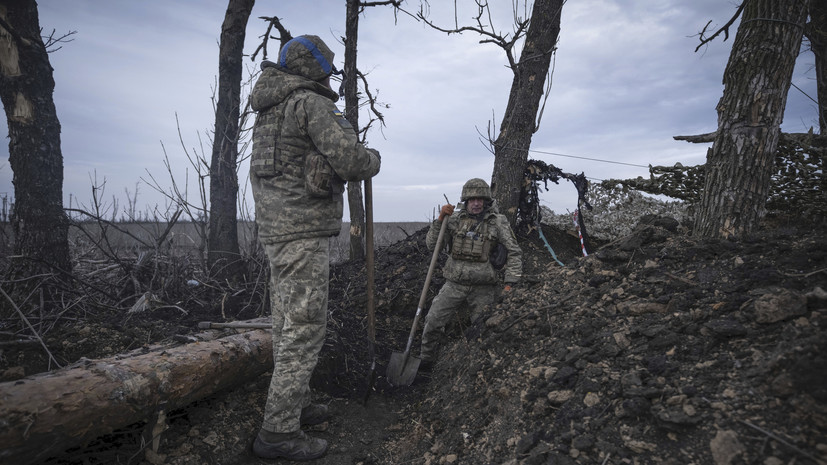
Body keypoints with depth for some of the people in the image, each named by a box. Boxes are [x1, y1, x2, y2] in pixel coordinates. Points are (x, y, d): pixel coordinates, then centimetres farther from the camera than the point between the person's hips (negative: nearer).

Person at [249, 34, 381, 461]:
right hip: (304, 232, -10)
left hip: (275, 229, 10)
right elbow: (348, 157, -20)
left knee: (288, 324, 16)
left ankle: (295, 404, 29)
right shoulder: (312, 102, -9)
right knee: (305, 326, -6)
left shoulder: (269, 111, 20)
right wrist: (372, 159, 2)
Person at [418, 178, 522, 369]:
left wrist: (509, 283, -7)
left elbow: (514, 253, 1)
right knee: (433, 322, -2)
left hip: (483, 288, -1)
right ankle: (424, 361, 17)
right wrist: (440, 219, -9)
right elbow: (431, 244, 4)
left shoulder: (498, 222, -1)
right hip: (454, 284, 2)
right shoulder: (455, 219, 4)